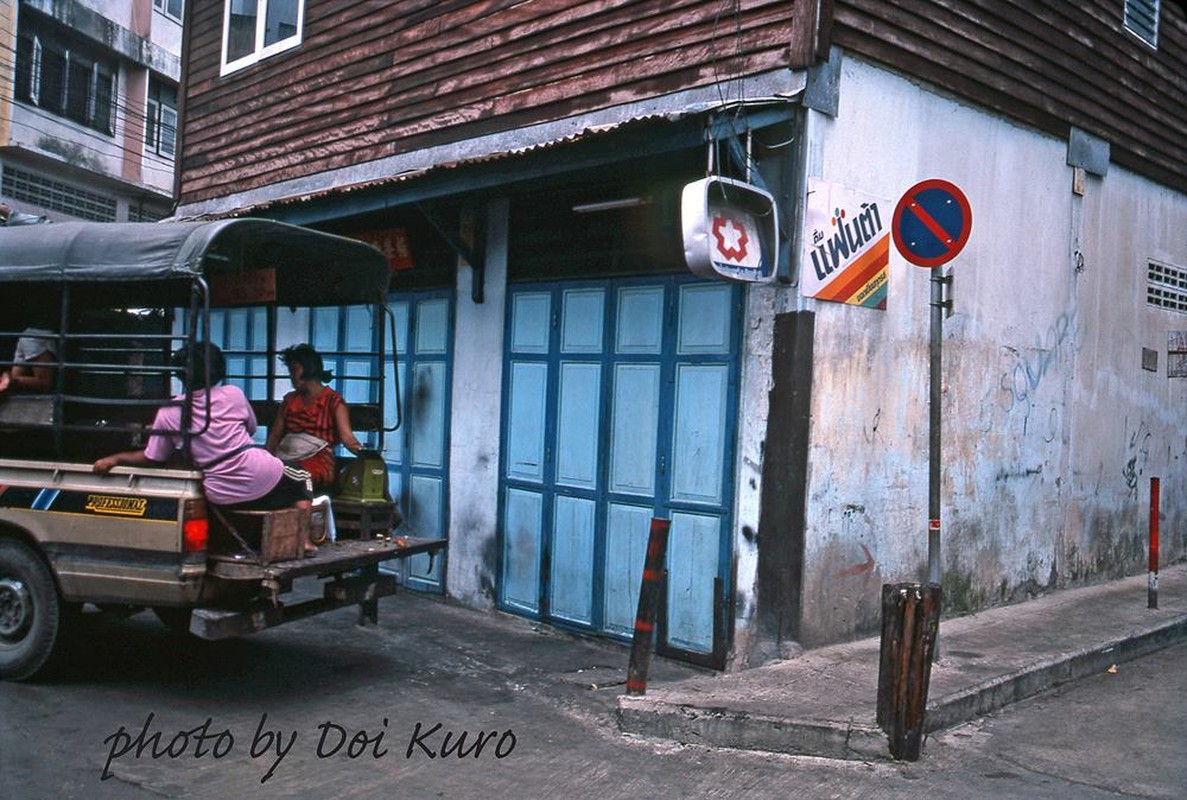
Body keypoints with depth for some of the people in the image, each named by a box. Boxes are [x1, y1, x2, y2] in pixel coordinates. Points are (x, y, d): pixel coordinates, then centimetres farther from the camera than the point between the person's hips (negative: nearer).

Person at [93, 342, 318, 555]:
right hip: (263, 478, -2)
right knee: (301, 478, 27)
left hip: (222, 496, 2)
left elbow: (151, 458, 10)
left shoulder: (168, 412, 3)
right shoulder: (233, 394, 2)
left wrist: (115, 458, 22)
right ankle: (303, 539, 9)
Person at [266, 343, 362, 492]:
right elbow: (275, 435, 17)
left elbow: (346, 437, -6)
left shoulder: (334, 401, 7)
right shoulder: (289, 400, 25)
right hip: (284, 459, 5)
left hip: (317, 461, -4)